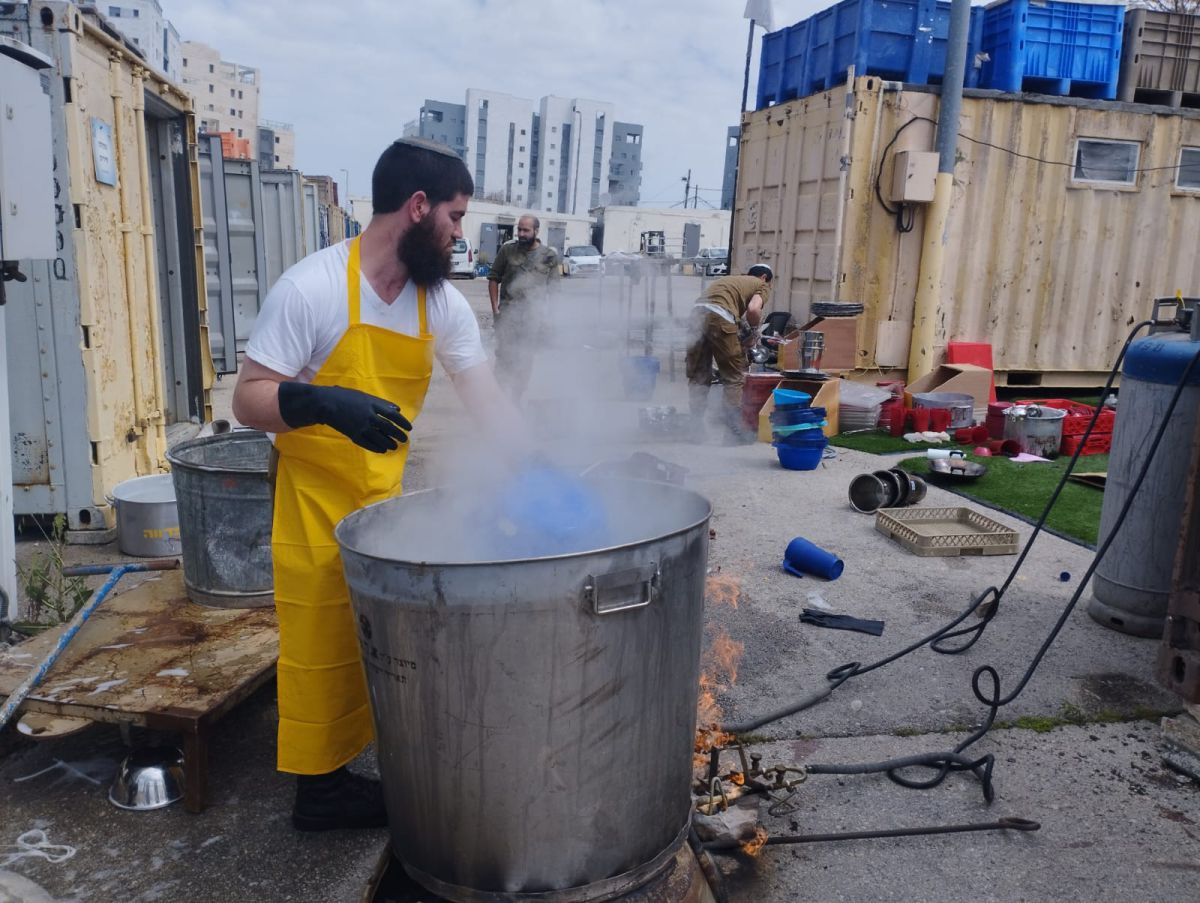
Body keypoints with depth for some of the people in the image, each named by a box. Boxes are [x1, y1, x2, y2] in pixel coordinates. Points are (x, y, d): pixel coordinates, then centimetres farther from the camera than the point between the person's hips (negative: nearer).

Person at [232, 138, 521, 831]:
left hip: (394, 496, 5)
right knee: (326, 648, 6)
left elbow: (488, 399, 2)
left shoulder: (444, 303, 1)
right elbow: (249, 401, -14)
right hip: (320, 502, -5)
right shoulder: (310, 289, -16)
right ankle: (321, 787, 25)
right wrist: (323, 402, -34)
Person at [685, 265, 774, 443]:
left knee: (698, 375, 13)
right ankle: (736, 430, 8)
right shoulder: (762, 286, 16)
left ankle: (696, 428, 15)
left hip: (698, 312, 6)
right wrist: (754, 330, 12)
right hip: (719, 317, -6)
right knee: (734, 376, 6)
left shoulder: (731, 279, 36)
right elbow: (753, 309, -5)